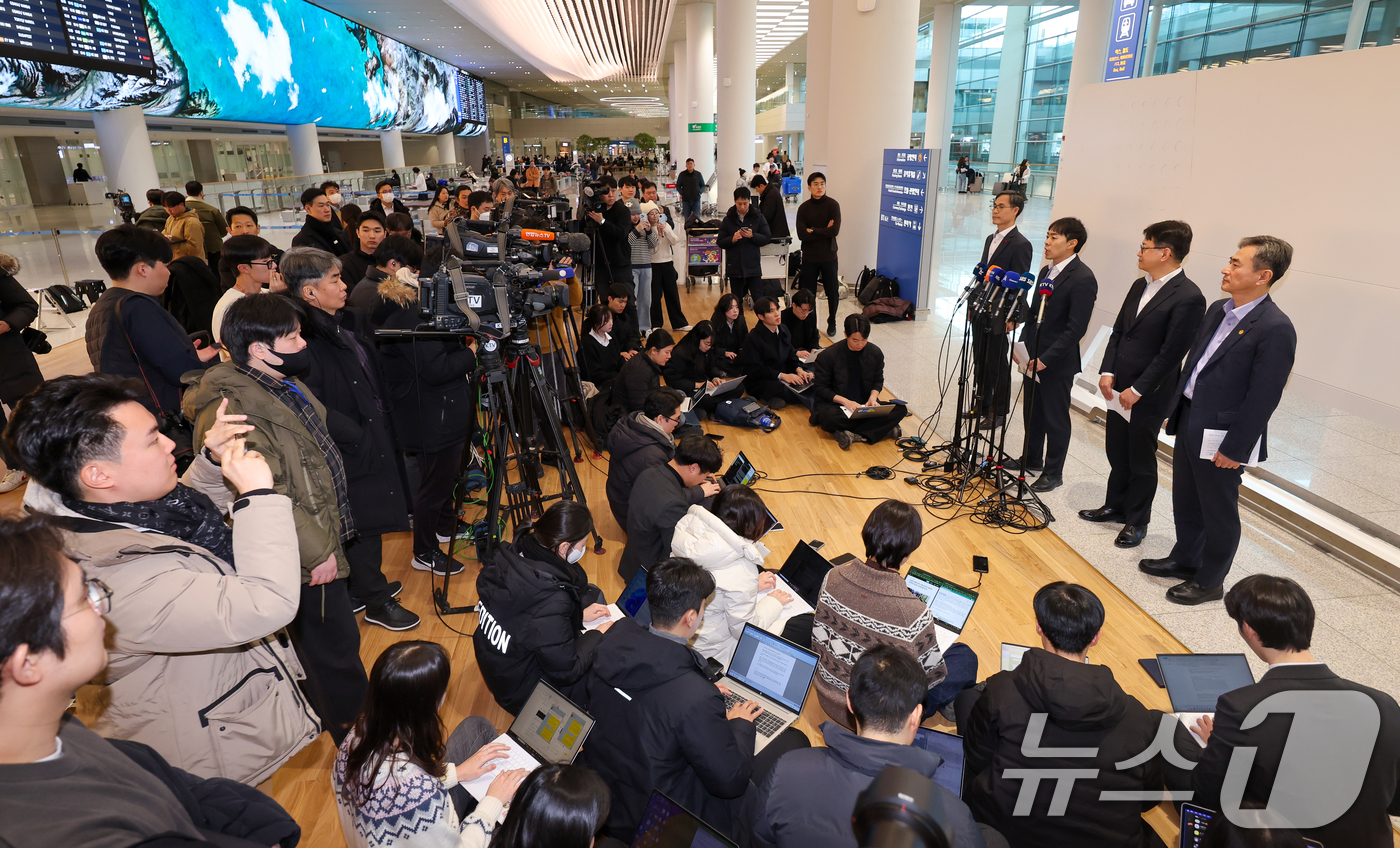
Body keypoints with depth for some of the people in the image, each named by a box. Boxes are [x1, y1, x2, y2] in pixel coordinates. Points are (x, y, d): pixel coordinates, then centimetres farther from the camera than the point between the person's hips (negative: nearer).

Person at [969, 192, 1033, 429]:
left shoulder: (1020, 244, -13)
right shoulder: (991, 239, 13)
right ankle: (981, 406, 29)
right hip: (981, 312, 8)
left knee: (997, 366, 2)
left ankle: (998, 413, 15)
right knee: (980, 363, 16)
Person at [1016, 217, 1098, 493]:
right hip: (1033, 358, 8)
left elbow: (1076, 328, -20)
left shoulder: (1083, 279, -17)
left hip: (1057, 363, -8)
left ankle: (1053, 473, 20)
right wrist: (1023, 343, 6)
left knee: (1056, 419, 6)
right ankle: (1032, 459, 37)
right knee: (1032, 414, 19)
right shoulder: (1046, 271, 10)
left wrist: (1046, 359, -22)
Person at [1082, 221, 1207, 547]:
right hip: (1119, 388, 7)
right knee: (1116, 452, 18)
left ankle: (1136, 521, 22)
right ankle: (1115, 506, 35)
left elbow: (1171, 354, -19)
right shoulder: (1140, 285, 8)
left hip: (1149, 396, -7)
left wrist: (1137, 390, -17)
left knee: (1141, 460, 7)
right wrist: (1107, 371, -1)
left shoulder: (1188, 298, -17)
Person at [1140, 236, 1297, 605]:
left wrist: (1235, 448, -17)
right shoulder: (1218, 310, 7)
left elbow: (1263, 398, -19)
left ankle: (1209, 581, 27)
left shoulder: (1275, 329, -19)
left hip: (1221, 437, -8)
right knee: (1185, 503, 21)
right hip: (1189, 422, 8)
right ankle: (1184, 560, 41)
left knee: (1218, 512, 10)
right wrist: (1174, 410, 16)